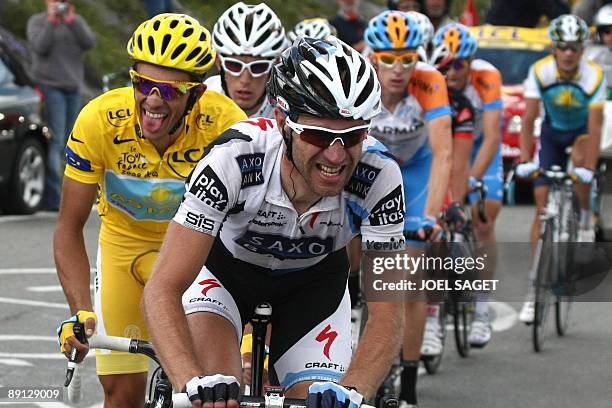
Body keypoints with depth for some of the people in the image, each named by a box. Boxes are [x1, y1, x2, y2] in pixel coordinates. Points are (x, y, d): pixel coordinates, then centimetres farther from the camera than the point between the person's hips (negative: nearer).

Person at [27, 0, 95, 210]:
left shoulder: (77, 21, 15)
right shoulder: (37, 21, 6)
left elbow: (89, 42, -2)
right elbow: (41, 47, -10)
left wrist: (71, 20, -8)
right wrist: (52, 20, -12)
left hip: (74, 87, 5)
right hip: (50, 85, -5)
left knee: (67, 143, 2)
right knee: (55, 141, -15)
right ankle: (53, 198, -19)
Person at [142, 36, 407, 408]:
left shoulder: (380, 177, -33)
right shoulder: (232, 158, -38)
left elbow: (387, 314, -31)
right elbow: (162, 291, -39)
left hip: (313, 282, 2)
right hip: (226, 268, -2)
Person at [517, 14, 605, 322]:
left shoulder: (594, 76, -29)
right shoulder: (540, 72, -26)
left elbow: (595, 126, -32)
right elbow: (528, 120, -26)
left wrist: (588, 169, -42)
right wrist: (525, 159, -38)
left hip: (582, 131, -1)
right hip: (552, 132, 1)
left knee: (579, 158, -37)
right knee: (542, 205, -7)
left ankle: (585, 219, -8)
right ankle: (535, 287, -5)